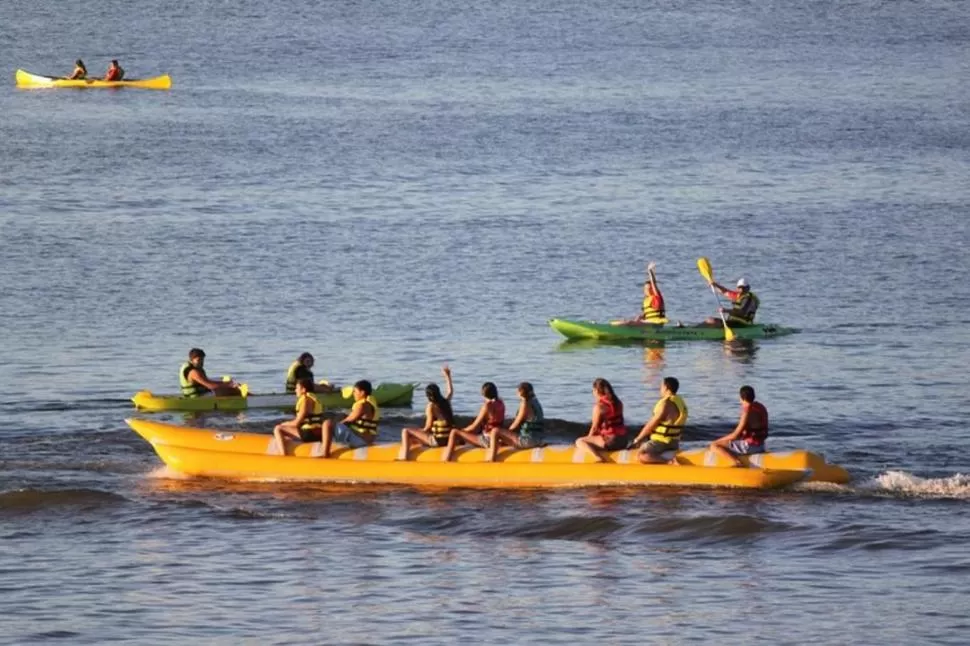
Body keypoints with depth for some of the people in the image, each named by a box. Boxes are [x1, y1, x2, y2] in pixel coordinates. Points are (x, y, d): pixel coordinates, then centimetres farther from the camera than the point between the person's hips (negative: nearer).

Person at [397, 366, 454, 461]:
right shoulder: (446, 402, 7)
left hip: (437, 440, -8)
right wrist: (447, 375, 39)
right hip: (448, 439, 8)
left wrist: (422, 431, 4)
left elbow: (428, 426, -15)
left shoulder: (431, 406, -12)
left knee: (406, 432, -5)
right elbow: (450, 391, 29)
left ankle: (403, 457, -11)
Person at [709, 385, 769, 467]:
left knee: (714, 446, -13)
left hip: (749, 446, -9)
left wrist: (718, 440, -4)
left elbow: (735, 435, -17)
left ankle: (737, 462, -24)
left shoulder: (747, 411, -20)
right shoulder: (761, 407, 6)